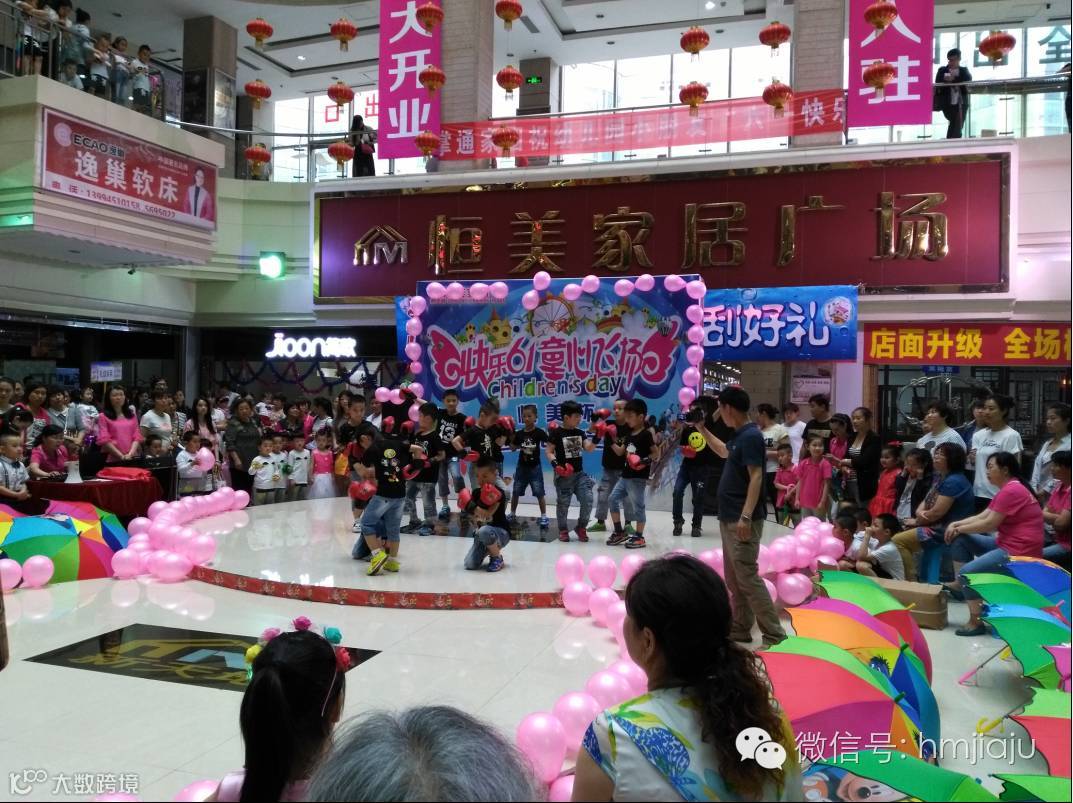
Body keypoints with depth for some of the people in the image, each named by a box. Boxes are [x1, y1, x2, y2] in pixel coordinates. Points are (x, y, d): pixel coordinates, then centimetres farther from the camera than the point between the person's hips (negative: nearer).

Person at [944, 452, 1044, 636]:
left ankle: (976, 623, -10)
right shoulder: (1007, 490, 16)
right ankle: (959, 584, 6)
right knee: (960, 539, 8)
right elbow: (982, 516, 13)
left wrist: (959, 528, -6)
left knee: (967, 572, -19)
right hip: (1006, 545, 11)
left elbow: (989, 524, -19)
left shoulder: (1011, 491, -19)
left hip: (1020, 552, -11)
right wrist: (956, 524, -1)